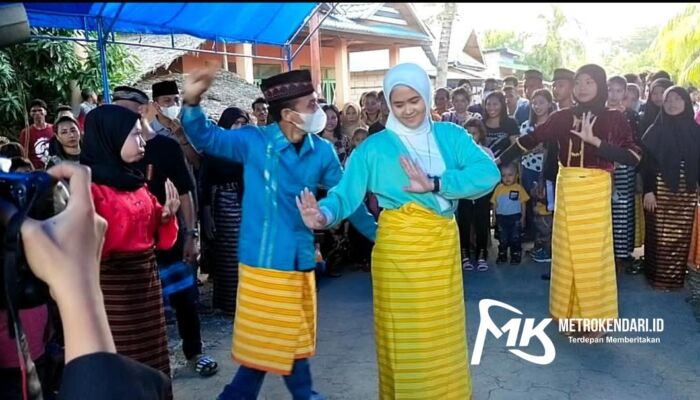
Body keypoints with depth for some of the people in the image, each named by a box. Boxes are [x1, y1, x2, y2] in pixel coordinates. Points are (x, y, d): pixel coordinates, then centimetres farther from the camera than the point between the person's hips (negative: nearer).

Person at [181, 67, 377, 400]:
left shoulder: (322, 151, -1)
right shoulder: (254, 141, -10)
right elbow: (206, 138, -5)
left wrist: (378, 234, 12)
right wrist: (192, 103, -24)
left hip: (301, 259, 4)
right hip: (264, 258, -4)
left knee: (292, 338, 21)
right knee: (268, 341, 5)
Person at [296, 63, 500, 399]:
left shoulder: (450, 136, 1)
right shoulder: (374, 147, -5)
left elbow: (488, 173, -12)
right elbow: (346, 194, -13)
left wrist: (433, 184, -24)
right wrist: (324, 215, -35)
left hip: (444, 246, 3)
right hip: (399, 250, -3)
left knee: (443, 334, 19)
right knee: (406, 338, 5)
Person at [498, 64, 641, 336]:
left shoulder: (614, 118, -3)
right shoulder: (563, 117, 4)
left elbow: (634, 156, -13)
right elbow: (530, 139, 7)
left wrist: (594, 140, -21)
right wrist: (500, 160, 6)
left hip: (595, 191, -2)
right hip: (566, 190, 3)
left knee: (593, 252, 4)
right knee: (567, 251, 10)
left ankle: (592, 316, 17)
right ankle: (567, 310, 25)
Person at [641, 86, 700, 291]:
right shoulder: (656, 130, -1)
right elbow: (646, 162, -5)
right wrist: (648, 190, -11)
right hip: (661, 189, -2)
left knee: (682, 235, 5)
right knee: (660, 235, 0)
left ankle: (677, 277, 18)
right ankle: (658, 276, 12)